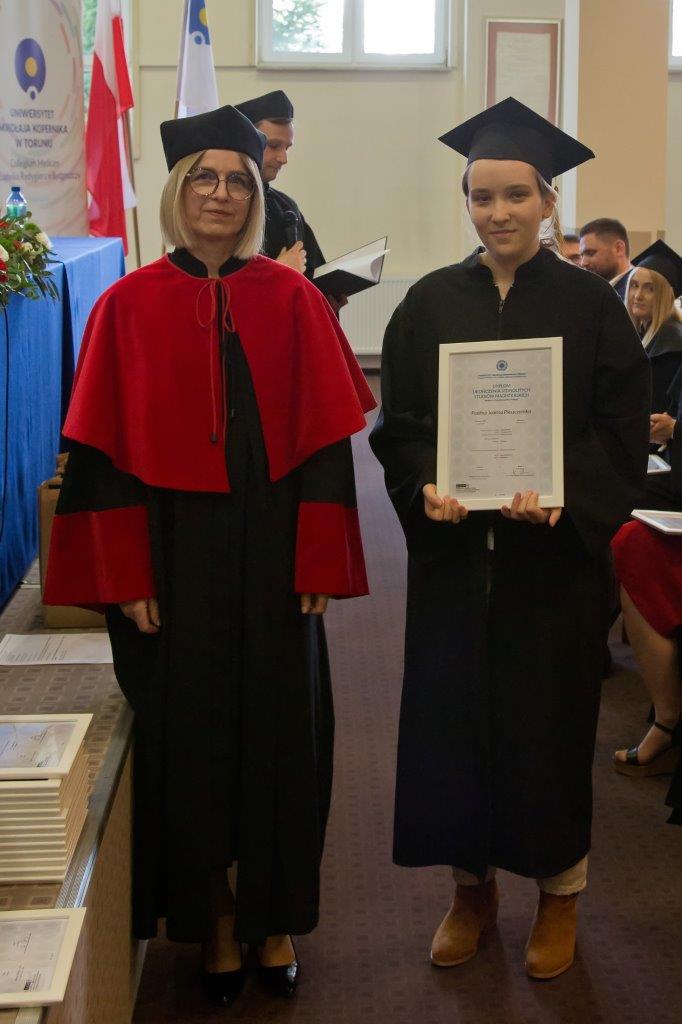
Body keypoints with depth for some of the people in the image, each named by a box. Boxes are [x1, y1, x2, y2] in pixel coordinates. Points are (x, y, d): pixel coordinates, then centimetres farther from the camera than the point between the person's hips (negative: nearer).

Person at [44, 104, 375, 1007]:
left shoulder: (291, 300, 0)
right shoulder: (129, 307, -1)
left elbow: (325, 440, -1)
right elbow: (105, 451, -3)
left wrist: (320, 561, -7)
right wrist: (126, 577, -9)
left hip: (271, 551, 1)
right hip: (173, 553, 0)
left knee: (279, 728, 8)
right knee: (186, 731, 8)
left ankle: (275, 917, 27)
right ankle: (212, 919, 26)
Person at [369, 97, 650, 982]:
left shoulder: (590, 304, -1)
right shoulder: (430, 304, 4)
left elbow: (622, 431, -4)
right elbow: (399, 422, 3)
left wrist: (562, 494, -21)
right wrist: (425, 486, -17)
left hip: (556, 553, -2)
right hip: (453, 549, 2)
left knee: (550, 715, 7)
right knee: (454, 712, 7)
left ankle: (560, 890, 26)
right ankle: (472, 884, 26)